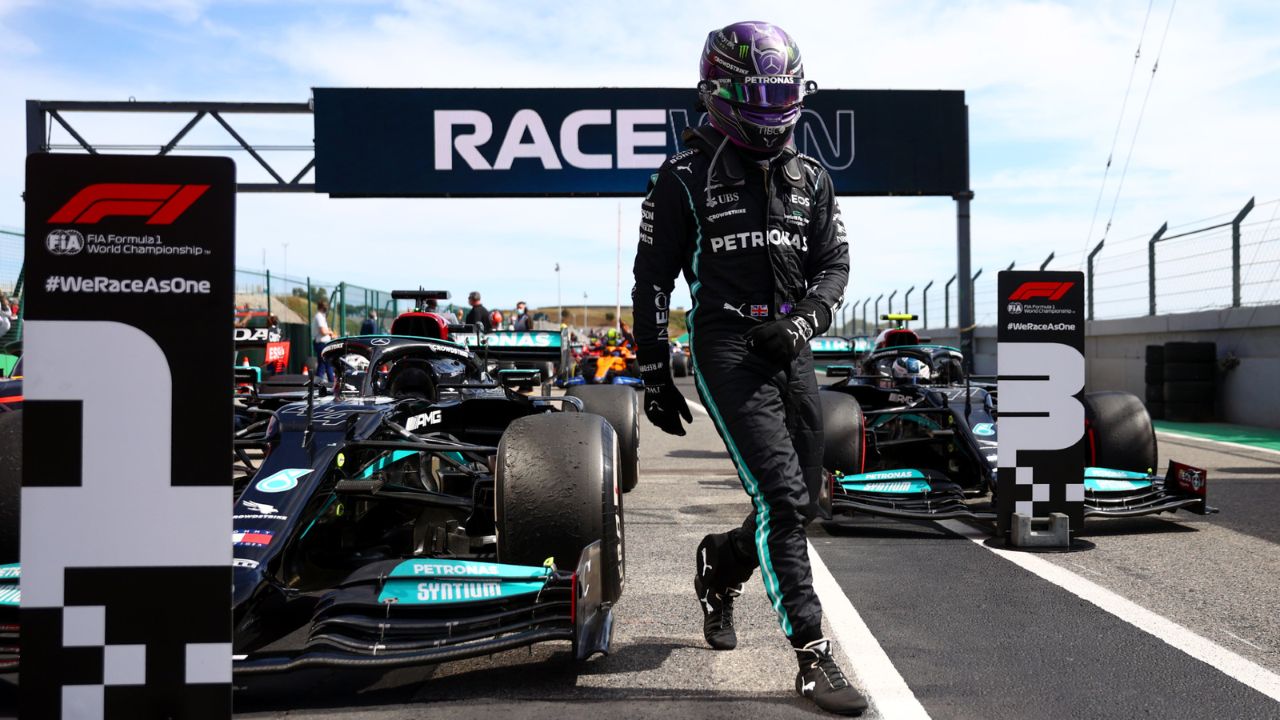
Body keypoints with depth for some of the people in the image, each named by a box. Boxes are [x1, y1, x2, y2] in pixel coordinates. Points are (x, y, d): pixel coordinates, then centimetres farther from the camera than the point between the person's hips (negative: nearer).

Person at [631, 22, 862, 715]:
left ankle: (718, 565, 39)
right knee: (780, 495, -15)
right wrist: (654, 376, -1)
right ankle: (813, 655, -8)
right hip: (727, 346, -5)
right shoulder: (685, 176, 0)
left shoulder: (809, 177, 14)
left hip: (790, 346, 6)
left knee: (802, 501, 10)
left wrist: (804, 319, -9)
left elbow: (835, 262, 13)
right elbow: (652, 279, 1)